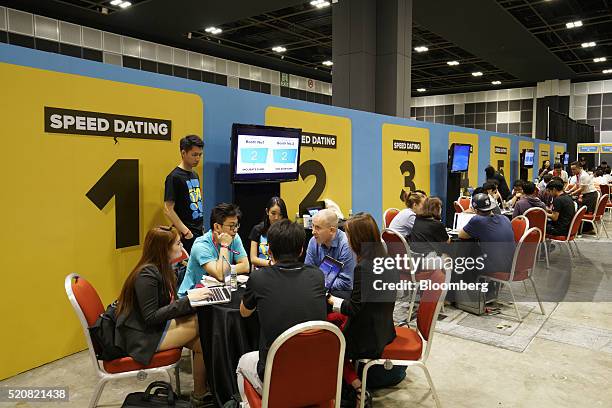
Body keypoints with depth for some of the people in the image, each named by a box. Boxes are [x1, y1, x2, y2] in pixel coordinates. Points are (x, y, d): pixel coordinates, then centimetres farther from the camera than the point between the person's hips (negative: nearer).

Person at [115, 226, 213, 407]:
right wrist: (187, 300, -23)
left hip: (155, 327, 8)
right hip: (141, 338, -8)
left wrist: (192, 295, -8)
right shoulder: (147, 274, -20)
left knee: (201, 341, -11)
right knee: (200, 325, -15)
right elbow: (151, 318, -23)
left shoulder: (160, 268, 8)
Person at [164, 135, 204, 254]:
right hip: (187, 235, -7)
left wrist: (202, 226, 14)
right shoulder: (174, 177, -11)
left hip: (199, 232, 7)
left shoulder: (195, 175, 13)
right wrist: (185, 231, -18)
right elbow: (168, 209, -15)